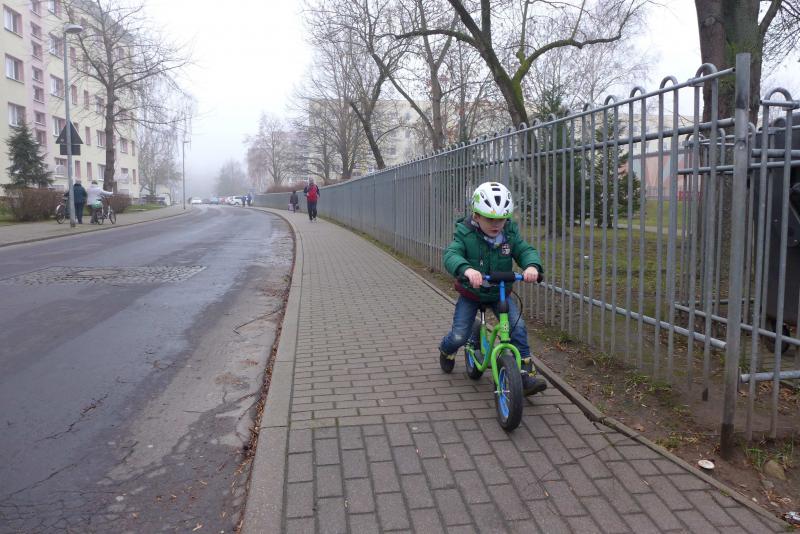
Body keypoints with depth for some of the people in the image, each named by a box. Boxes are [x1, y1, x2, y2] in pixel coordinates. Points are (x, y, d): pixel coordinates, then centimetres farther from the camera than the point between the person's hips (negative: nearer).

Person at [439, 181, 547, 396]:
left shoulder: (509, 233, -9)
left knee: (517, 326, -17)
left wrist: (532, 266, -42)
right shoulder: (465, 233, -20)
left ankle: (526, 374, -6)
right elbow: (451, 255, -35)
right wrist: (466, 269, -58)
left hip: (500, 292, 2)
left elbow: (525, 250, -17)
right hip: (470, 293, -2)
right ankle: (446, 350, 32)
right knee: (459, 335, -6)